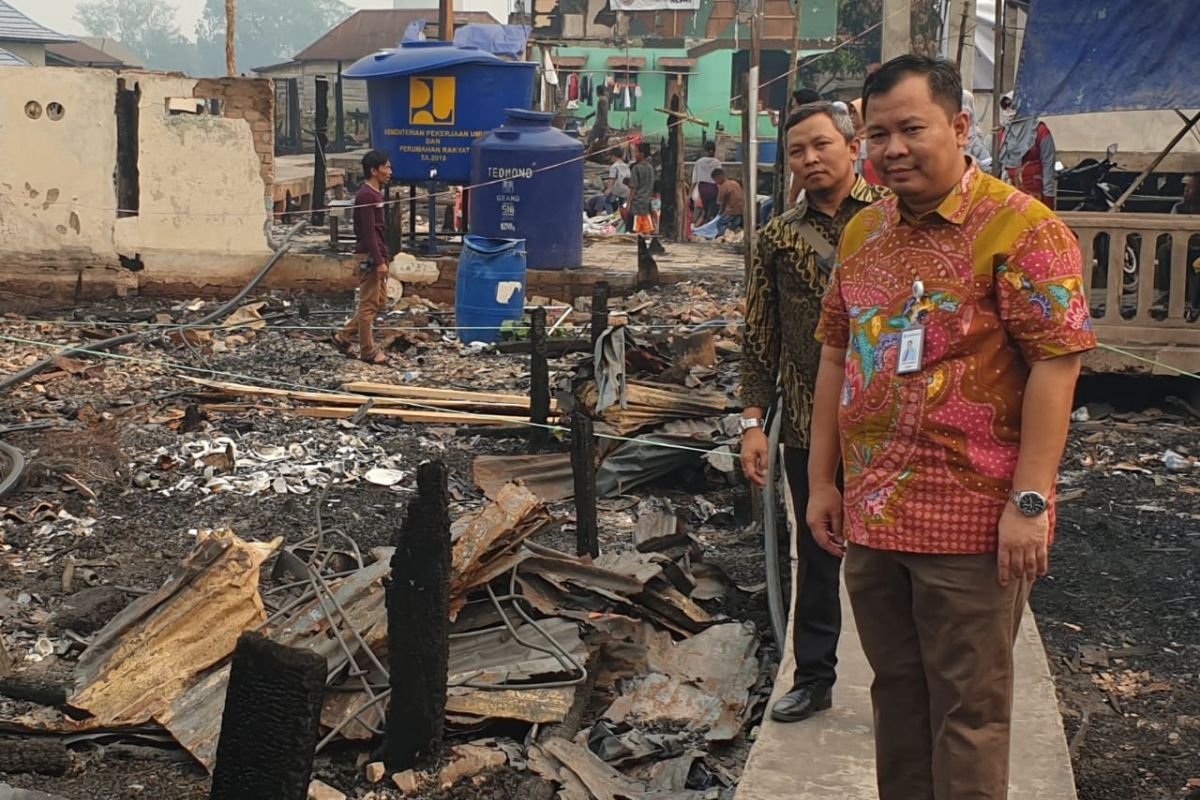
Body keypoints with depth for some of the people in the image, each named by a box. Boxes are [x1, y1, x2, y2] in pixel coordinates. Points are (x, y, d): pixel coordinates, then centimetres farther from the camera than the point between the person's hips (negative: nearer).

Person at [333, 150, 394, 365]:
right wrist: (379, 261, -22)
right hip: (369, 256, -10)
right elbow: (368, 232, -20)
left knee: (379, 301, 15)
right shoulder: (366, 196, -16)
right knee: (369, 304, -3)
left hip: (377, 255, 10)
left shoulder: (376, 194, 15)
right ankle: (368, 351, 4)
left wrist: (385, 257, 21)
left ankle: (344, 337, 21)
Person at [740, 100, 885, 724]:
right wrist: (753, 420, 3)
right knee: (816, 556, 13)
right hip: (808, 427, 3)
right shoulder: (779, 237, 8)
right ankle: (813, 675, 27)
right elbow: (759, 339, 10)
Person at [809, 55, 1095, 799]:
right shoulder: (863, 232, 11)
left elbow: (1056, 364, -14)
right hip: (871, 513, 6)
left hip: (971, 519, -6)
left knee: (968, 709, 3)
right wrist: (822, 480, 13)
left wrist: (1030, 500, -19)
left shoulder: (1022, 228, -10)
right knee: (897, 692, 16)